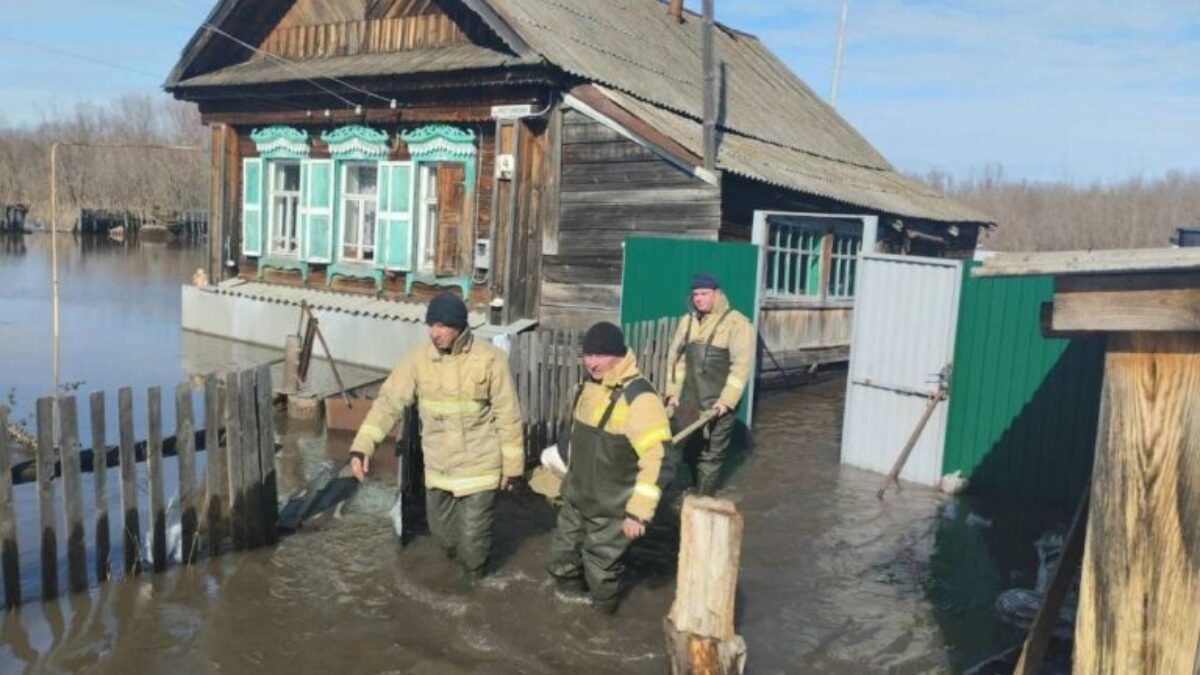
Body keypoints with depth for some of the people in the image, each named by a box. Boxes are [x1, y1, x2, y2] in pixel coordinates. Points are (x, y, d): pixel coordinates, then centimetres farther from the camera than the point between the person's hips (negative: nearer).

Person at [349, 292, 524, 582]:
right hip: (437, 467, 4)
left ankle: (473, 583, 35)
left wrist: (511, 465, -7)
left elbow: (507, 415, -10)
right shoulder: (418, 359, -8)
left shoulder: (489, 359, -17)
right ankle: (460, 559, 52)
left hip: (479, 466, -4)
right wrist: (361, 448, -21)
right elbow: (389, 402, -11)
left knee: (472, 537, 4)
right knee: (441, 531, 20)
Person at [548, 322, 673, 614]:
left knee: (600, 571, 8)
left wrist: (638, 513, -27)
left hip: (611, 509, -8)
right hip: (575, 500, 8)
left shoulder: (639, 398, -25)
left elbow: (656, 461, -27)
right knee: (563, 559, 21)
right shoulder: (589, 387, 2)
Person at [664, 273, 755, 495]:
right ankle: (698, 494, 34)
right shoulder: (687, 321, 9)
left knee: (710, 456, 2)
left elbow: (742, 365, -15)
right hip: (689, 400, 6)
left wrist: (726, 400, -20)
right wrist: (673, 392, 6)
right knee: (689, 452, 13)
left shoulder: (736, 322, -10)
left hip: (718, 403, -6)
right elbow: (676, 358, 13)